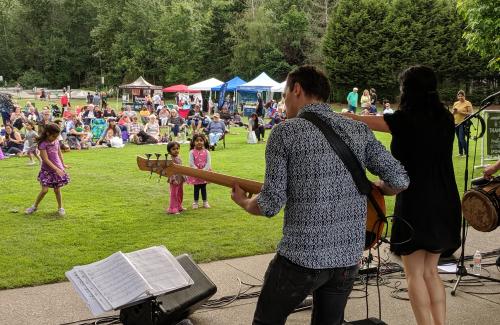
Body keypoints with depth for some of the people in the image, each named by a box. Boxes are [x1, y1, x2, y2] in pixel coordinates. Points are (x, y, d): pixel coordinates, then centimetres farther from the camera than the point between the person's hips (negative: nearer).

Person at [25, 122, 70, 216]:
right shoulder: (43, 144, -16)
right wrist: (56, 169, -25)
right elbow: (46, 159, -21)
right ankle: (35, 206, 12)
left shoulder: (56, 141, 1)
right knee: (44, 190, -7)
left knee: (57, 190, 7)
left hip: (58, 169, 4)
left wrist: (63, 165, 22)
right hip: (47, 170, -4)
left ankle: (60, 207, 21)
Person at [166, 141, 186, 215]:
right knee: (174, 194, -3)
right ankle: (173, 209, 3)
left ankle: (179, 207, 31)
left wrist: (184, 177, 20)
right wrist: (173, 179, -28)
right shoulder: (171, 159, -17)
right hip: (175, 180, -9)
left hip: (180, 179, 9)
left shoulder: (178, 158, 10)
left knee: (180, 193, 17)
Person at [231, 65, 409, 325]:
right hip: (349, 255, 4)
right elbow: (400, 179, 0)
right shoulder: (359, 130, 3)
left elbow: (272, 204, -10)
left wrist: (244, 202, 11)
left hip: (302, 256, -4)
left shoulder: (285, 131, -8)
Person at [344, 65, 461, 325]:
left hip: (415, 204, -6)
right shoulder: (445, 119, 5)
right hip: (444, 205, 6)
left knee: (415, 274, 4)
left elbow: (362, 121, -2)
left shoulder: (405, 120, -11)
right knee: (430, 272, 17)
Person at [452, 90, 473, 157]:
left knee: (462, 139, -12)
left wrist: (461, 112, -17)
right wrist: (454, 111, -3)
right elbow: (453, 113, 20)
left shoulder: (468, 103, -3)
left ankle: (466, 153, -3)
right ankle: (460, 153, 17)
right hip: (456, 123, 6)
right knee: (459, 139, 10)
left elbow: (470, 114, -10)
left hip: (463, 123, -6)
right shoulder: (455, 103, 15)